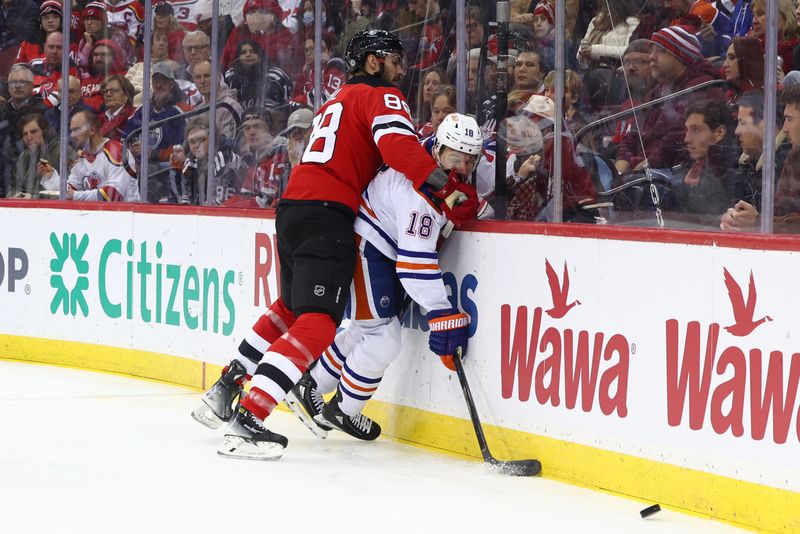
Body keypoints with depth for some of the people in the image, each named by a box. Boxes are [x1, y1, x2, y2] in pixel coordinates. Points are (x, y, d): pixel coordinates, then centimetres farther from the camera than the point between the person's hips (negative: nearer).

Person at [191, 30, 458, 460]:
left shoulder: (336, 102, 29)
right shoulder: (381, 97, 0)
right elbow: (398, 146, -19)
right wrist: (447, 187, -19)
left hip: (292, 208, 10)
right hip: (326, 215, -10)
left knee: (291, 307, 29)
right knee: (316, 323, -15)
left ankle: (225, 390, 30)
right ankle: (247, 422, -24)